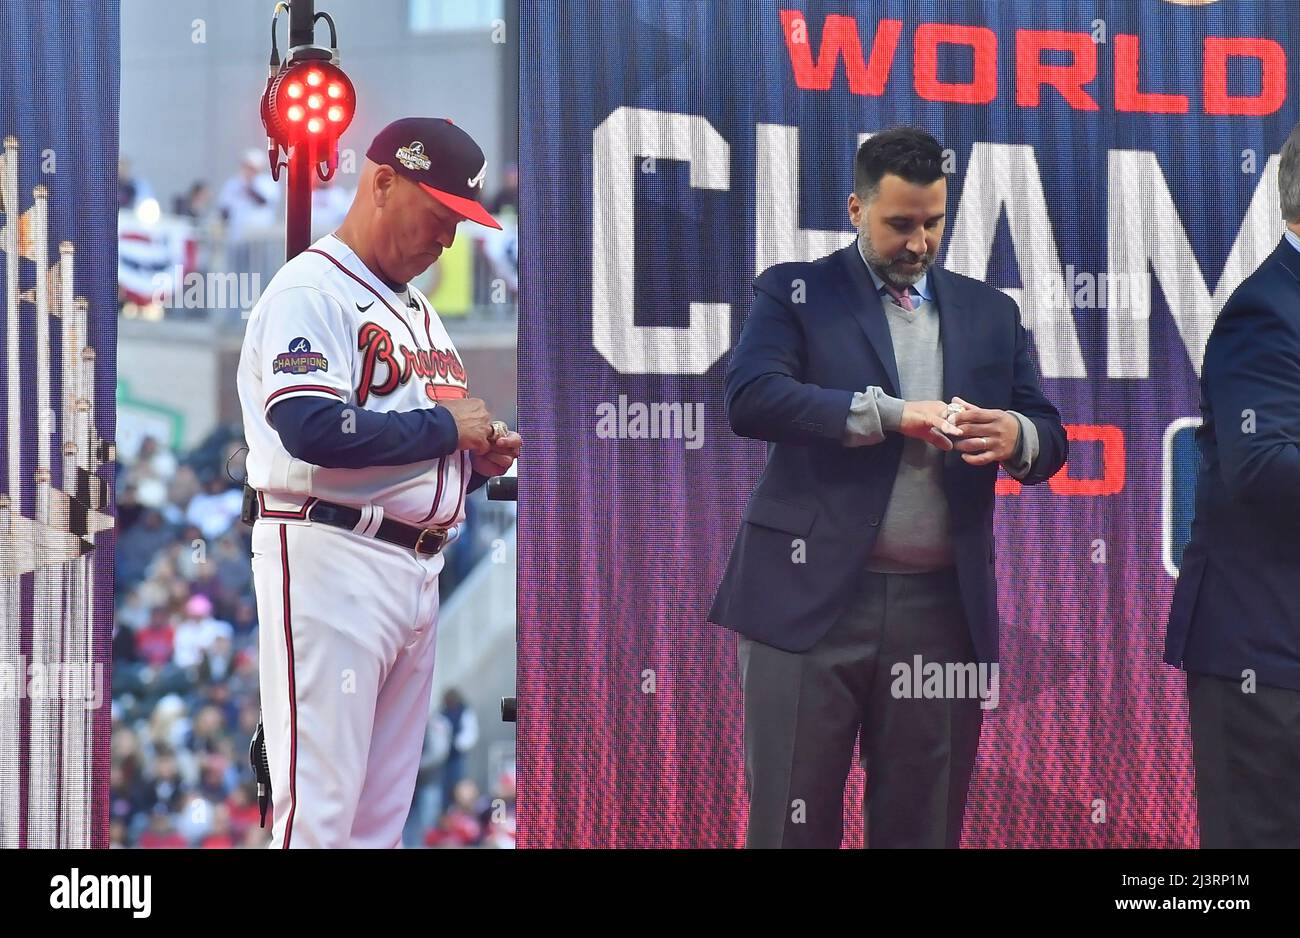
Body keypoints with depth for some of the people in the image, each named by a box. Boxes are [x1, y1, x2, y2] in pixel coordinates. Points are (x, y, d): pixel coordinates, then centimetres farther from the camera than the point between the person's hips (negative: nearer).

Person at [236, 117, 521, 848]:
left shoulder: (417, 310, 21)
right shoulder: (312, 291, -8)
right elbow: (312, 429, -22)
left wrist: (478, 462, 5)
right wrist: (443, 426, -13)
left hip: (417, 566, 9)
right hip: (332, 560, -9)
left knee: (384, 815, 9)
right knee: (316, 813, -13)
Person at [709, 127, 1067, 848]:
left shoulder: (990, 313, 16)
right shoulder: (795, 294, 5)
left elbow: (1049, 440, 14)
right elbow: (750, 398, -12)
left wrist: (1018, 437, -11)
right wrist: (893, 415, -19)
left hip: (943, 610, 3)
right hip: (814, 599, -3)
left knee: (922, 827, 6)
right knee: (794, 822, -2)